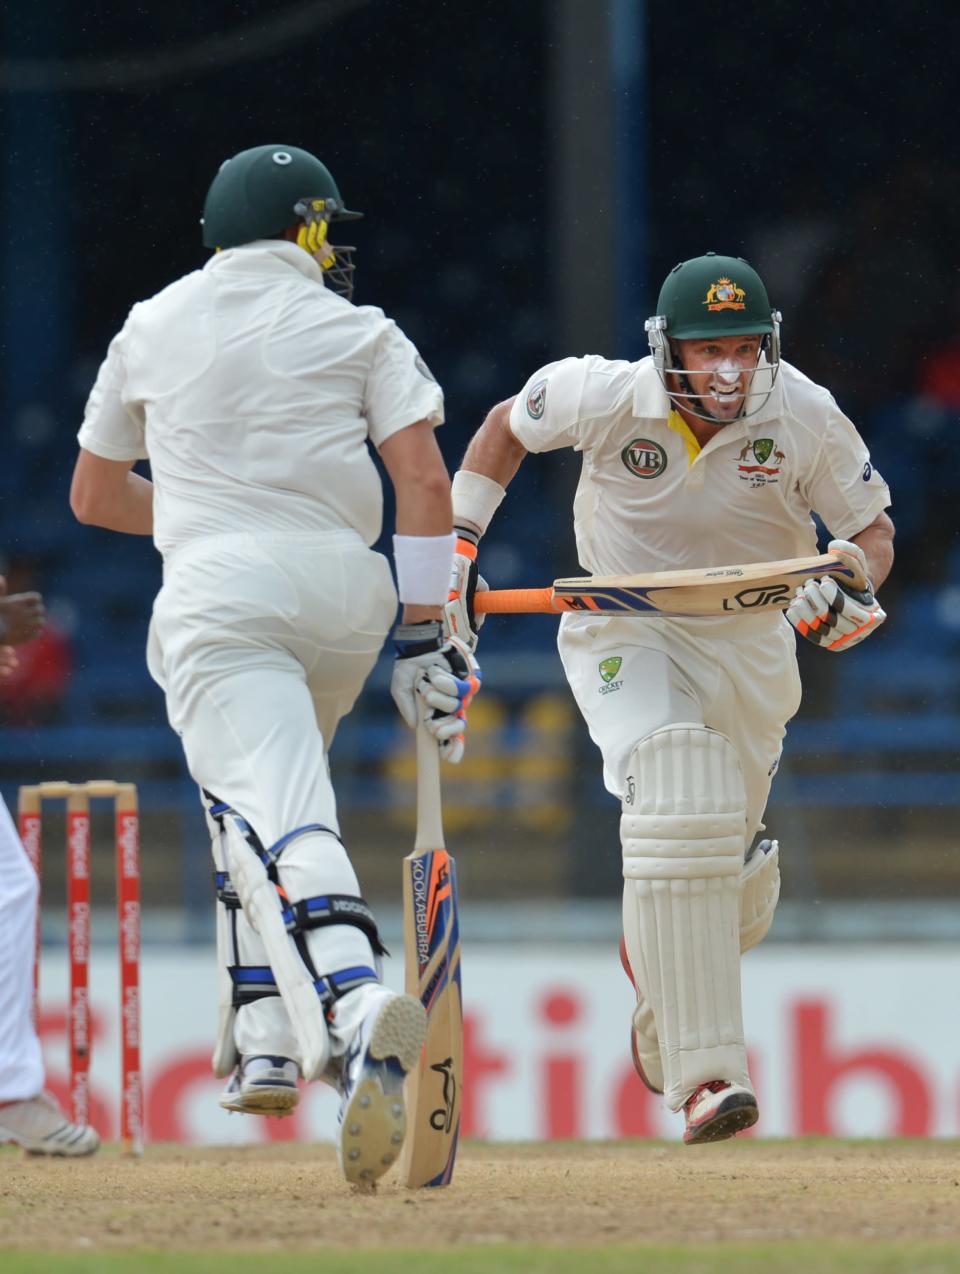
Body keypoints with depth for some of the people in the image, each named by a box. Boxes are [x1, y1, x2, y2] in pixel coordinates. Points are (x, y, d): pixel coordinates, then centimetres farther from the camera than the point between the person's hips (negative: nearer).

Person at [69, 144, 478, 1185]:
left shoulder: (152, 329, 18)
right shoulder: (356, 331, 11)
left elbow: (94, 496, 27)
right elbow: (424, 482, -1)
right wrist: (423, 636, 0)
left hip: (218, 591, -2)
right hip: (345, 592, 2)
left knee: (277, 820, -19)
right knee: (265, 795, 26)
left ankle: (355, 1004, -46)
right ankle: (264, 1040, 20)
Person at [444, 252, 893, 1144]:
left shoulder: (804, 418, -16)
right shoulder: (605, 396, -19)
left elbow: (870, 529, -4)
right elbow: (506, 427, 2)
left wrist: (849, 586, -26)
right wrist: (458, 543, -2)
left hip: (750, 642, 3)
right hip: (625, 632, -3)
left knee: (733, 877, 12)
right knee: (677, 808, -28)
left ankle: (658, 974, 51)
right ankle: (705, 1076, -32)